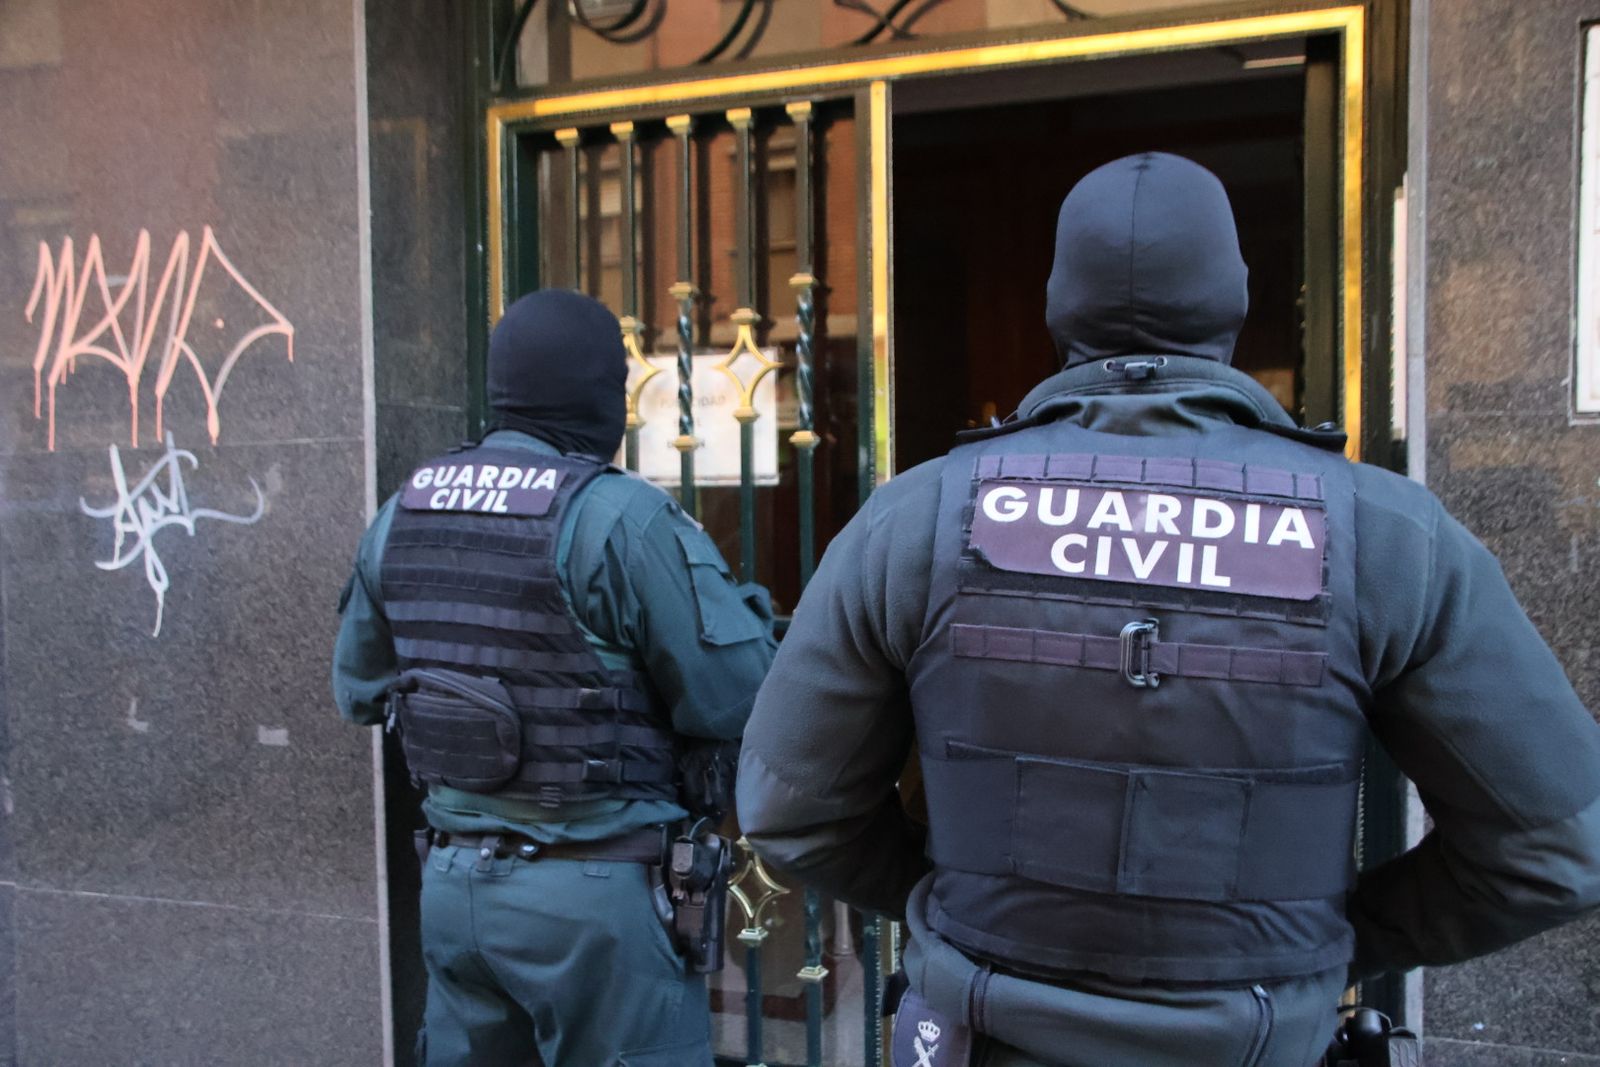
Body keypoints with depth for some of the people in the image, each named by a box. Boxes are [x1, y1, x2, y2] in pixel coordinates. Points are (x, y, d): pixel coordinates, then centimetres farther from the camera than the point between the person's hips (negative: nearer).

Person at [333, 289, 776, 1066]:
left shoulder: (404, 512, 3)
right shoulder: (619, 516, -17)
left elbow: (358, 690, 14)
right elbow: (735, 700, -16)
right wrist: (748, 610, 2)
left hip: (454, 879, 6)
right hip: (596, 892, -6)